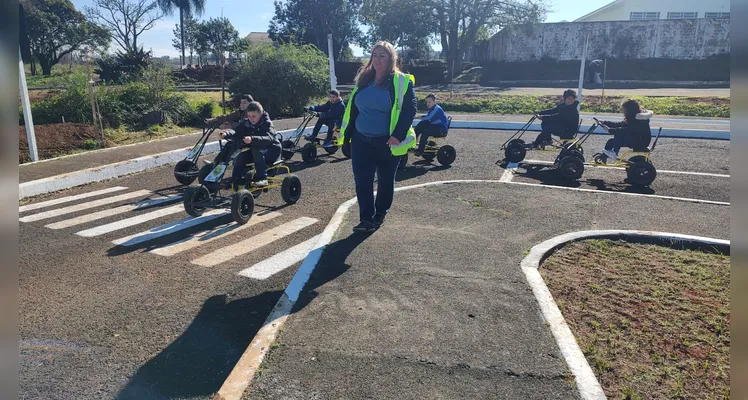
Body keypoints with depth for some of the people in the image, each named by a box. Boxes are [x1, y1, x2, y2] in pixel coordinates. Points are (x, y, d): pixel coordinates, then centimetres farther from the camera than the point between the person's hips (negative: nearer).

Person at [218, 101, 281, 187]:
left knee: (257, 149, -35)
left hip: (272, 151, -6)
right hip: (255, 151, 6)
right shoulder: (246, 123, 0)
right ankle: (235, 181, 0)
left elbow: (268, 138, -36)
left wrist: (252, 139, -54)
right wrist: (226, 133, -37)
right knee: (239, 159, -17)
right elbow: (237, 132, -14)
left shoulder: (267, 123, -17)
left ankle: (262, 178, -31)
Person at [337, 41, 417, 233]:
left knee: (385, 179, 10)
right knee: (362, 180, -2)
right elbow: (352, 108, 15)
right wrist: (347, 133, 11)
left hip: (387, 142, -4)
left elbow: (410, 109, -11)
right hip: (361, 141, 4)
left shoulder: (401, 82, -6)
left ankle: (380, 213, 29)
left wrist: (398, 135, -20)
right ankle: (367, 219, 4)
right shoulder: (363, 80, 9)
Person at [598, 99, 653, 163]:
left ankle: (614, 154, -23)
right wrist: (604, 123, 9)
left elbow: (627, 130, -29)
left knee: (618, 133, -25)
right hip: (635, 140, 10)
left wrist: (610, 130, -32)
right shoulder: (633, 118, 11)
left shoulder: (639, 118, -19)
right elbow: (619, 124, 15)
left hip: (641, 142, -10)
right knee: (611, 141, 1)